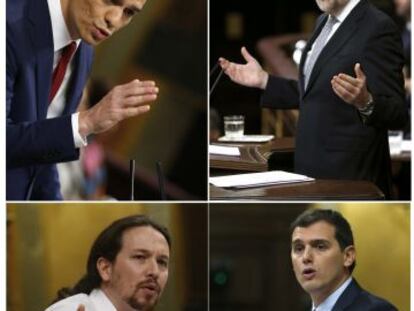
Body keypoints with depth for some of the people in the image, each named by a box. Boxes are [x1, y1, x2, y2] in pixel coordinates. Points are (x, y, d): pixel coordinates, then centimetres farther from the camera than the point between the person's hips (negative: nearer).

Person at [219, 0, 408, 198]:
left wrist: (365, 102, -36)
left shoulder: (379, 29, -15)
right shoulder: (324, 22, 12)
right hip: (311, 170, 8)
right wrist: (263, 80, 12)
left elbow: (397, 115, -16)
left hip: (351, 176, -8)